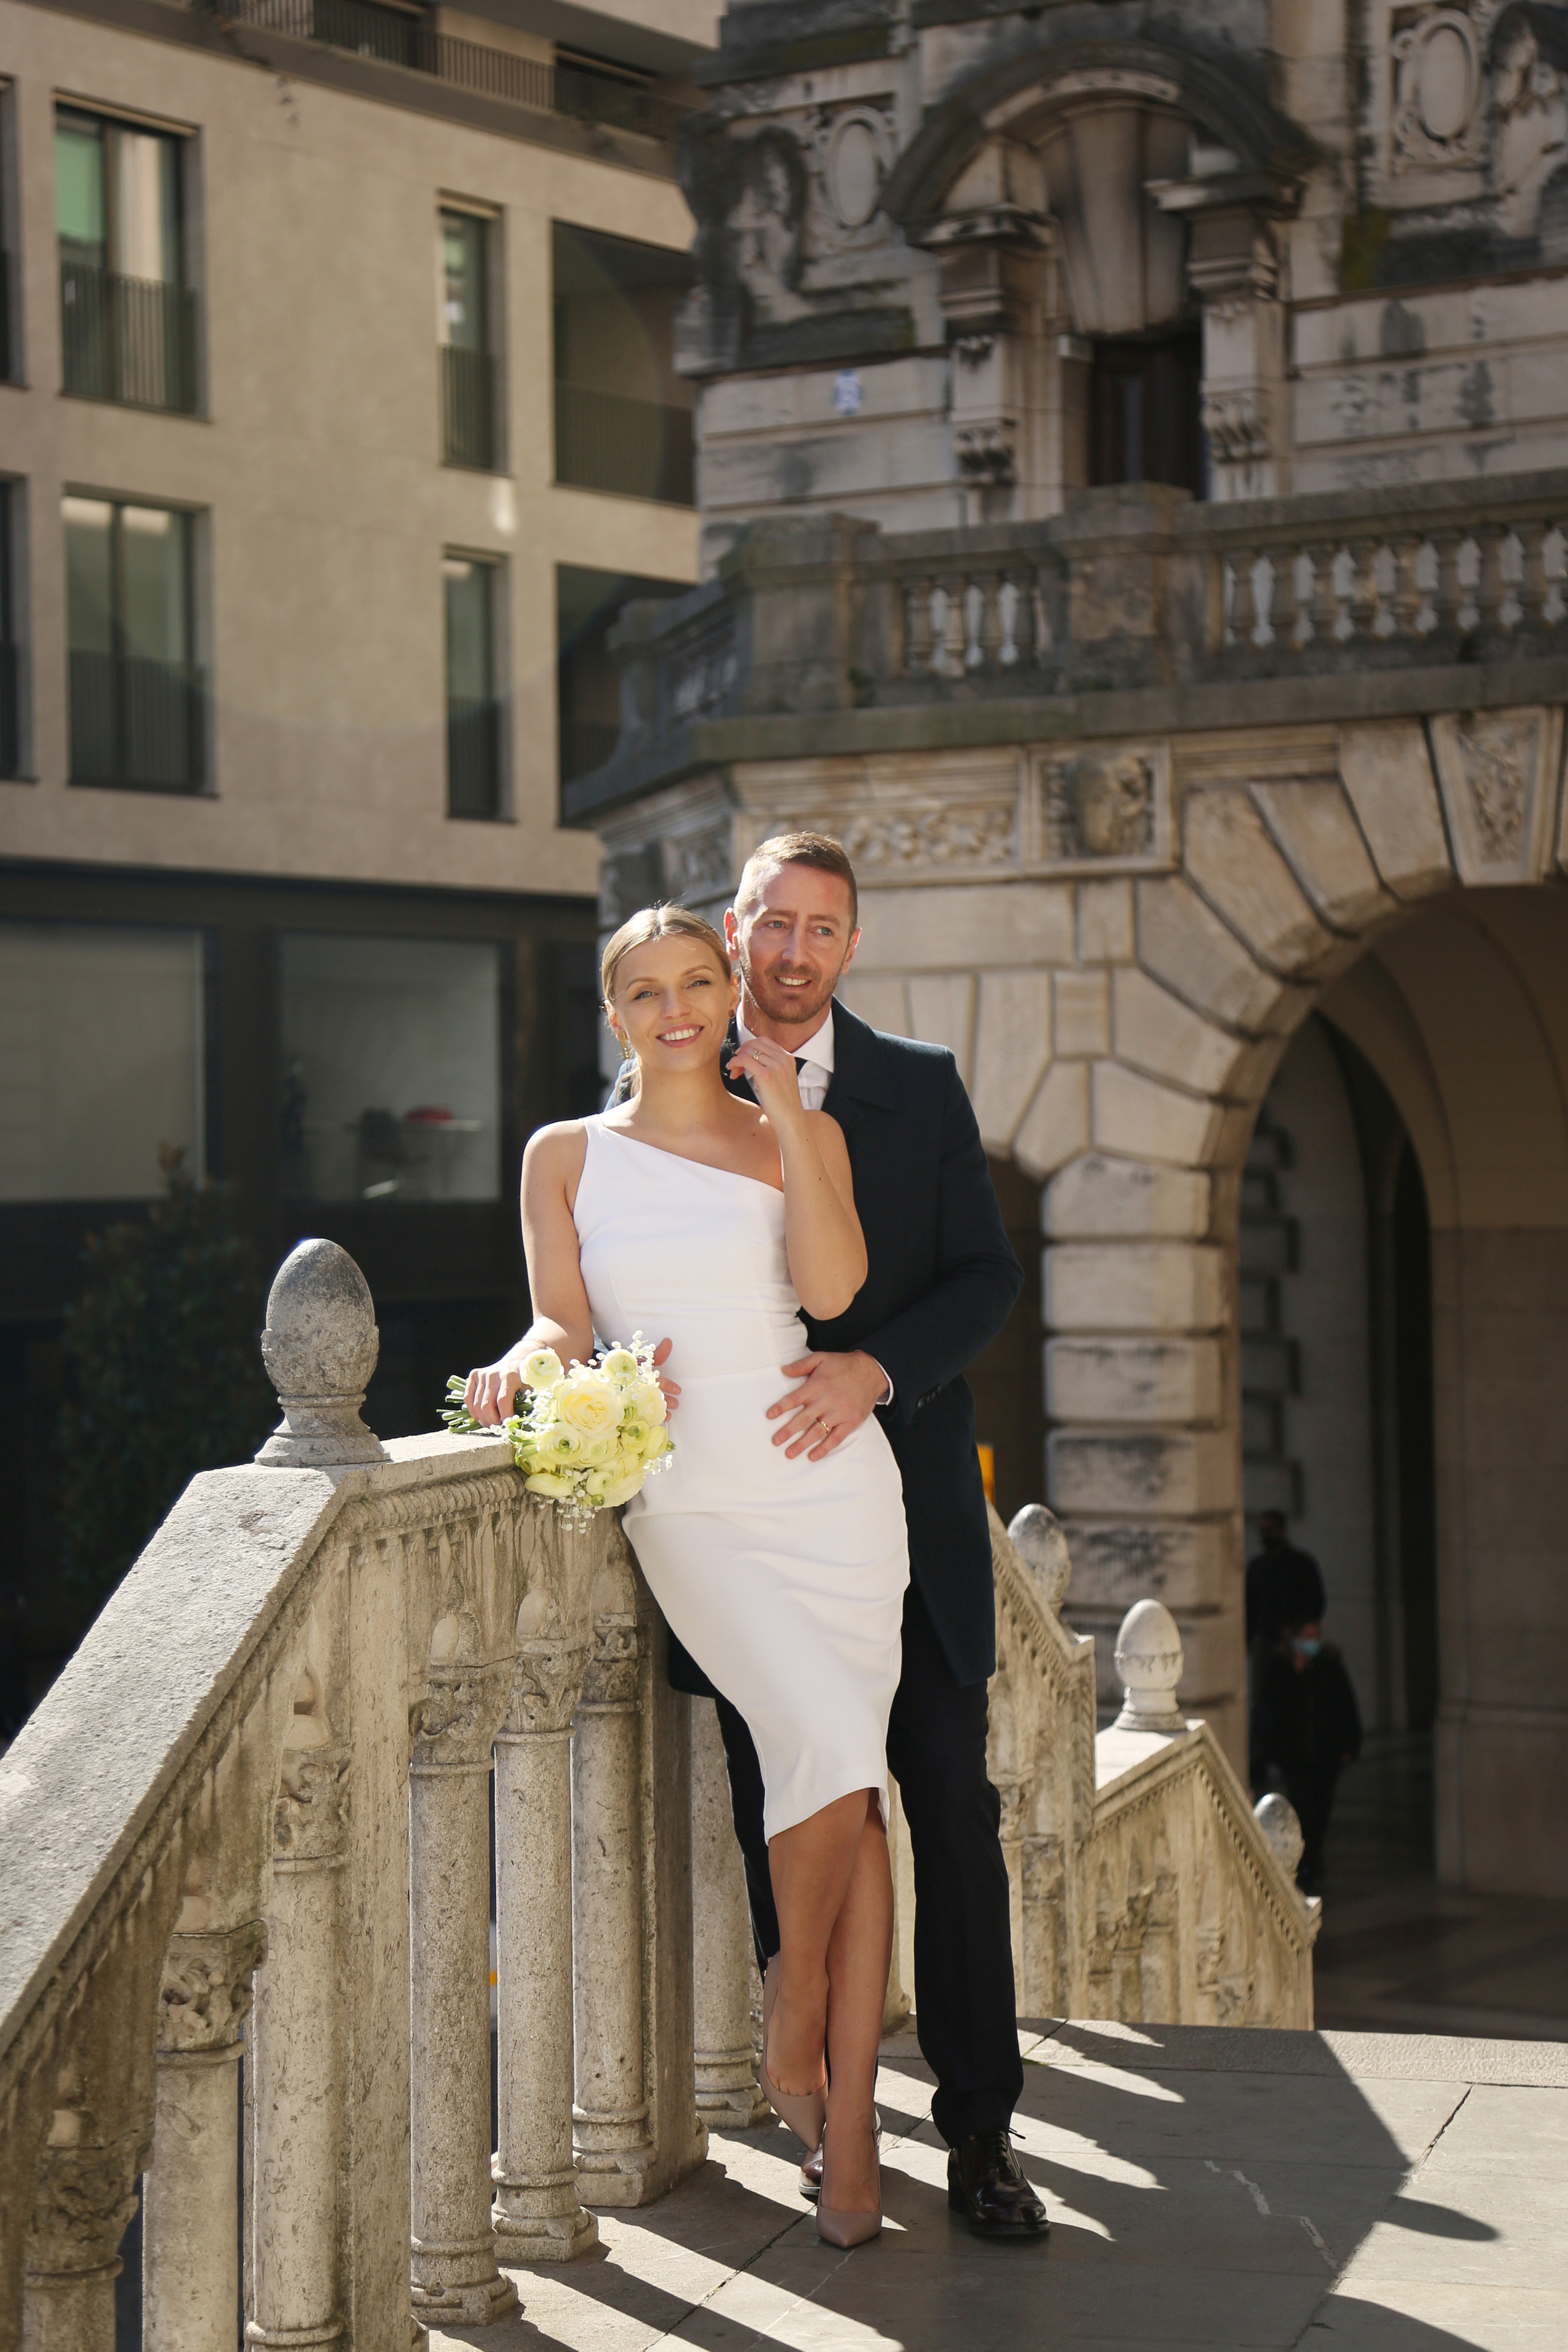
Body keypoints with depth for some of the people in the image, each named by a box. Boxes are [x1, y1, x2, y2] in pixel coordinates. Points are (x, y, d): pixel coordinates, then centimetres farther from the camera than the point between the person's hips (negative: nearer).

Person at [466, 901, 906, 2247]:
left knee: (854, 1793, -4)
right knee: (830, 1746, -20)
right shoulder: (567, 1155, 11)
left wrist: (784, 1109, -7)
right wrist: (526, 1359, -16)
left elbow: (829, 1287, -8)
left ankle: (848, 2123, 4)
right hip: (689, 1507, -1)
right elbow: (566, 1321, 6)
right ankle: (796, 2016, 5)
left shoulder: (801, 1134, 8)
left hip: (827, 1485, 1)